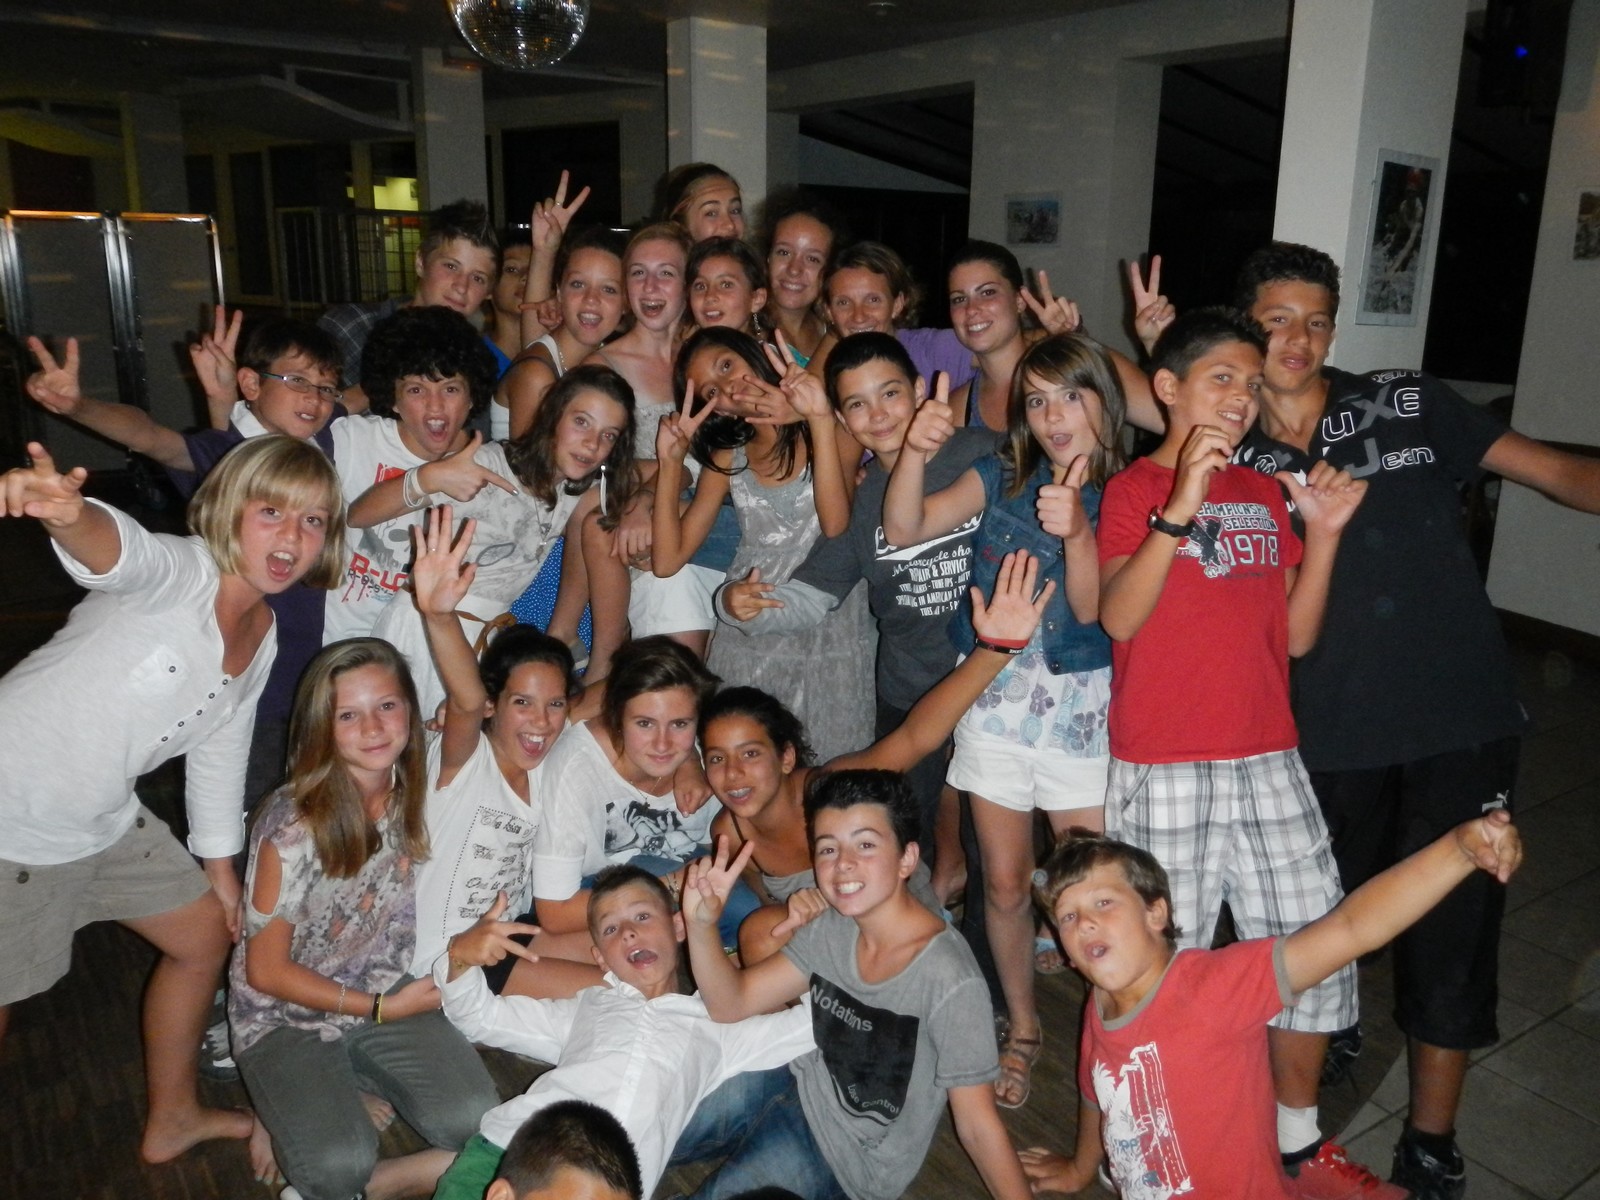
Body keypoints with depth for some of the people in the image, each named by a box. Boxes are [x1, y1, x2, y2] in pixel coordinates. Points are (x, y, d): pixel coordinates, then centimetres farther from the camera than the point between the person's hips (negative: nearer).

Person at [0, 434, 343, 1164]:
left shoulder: (263, 639, 0)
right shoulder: (181, 573, -23)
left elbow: (220, 753, 11)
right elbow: (118, 551, -48)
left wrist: (220, 863, 16)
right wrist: (70, 514, -70)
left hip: (103, 822, 8)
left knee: (205, 933, 17)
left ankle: (170, 1119, 37)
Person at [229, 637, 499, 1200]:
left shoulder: (412, 792, -8)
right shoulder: (292, 827, -23)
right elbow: (266, 970, -15)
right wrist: (381, 1008, -13)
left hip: (387, 993, 4)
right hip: (287, 1017, -4)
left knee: (476, 1121, -19)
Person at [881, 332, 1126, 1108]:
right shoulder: (1002, 477, 3)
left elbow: (1092, 606, -15)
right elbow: (904, 529, -8)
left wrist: (1075, 531, -32)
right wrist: (916, 451, -24)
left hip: (1081, 702, -2)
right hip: (993, 693, 2)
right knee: (1004, 879, 11)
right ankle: (1021, 1027, 31)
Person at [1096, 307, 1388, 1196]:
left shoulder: (1265, 495, 15)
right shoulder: (1133, 489, -3)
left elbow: (1296, 636, 12)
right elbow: (1118, 617, -19)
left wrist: (1323, 534, 0)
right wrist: (1182, 504, -25)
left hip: (1268, 762, 6)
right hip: (1163, 770, -6)